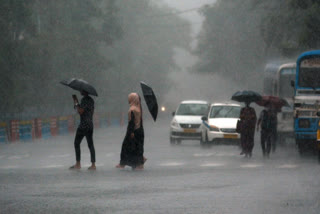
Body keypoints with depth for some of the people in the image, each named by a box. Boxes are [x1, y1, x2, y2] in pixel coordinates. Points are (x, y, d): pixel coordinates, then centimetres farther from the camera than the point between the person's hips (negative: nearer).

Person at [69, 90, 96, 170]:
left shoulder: (84, 100, -14)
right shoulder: (91, 100, 14)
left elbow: (80, 111, -20)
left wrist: (76, 103, -9)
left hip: (83, 125, -9)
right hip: (90, 124, 9)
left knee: (76, 143, -1)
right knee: (90, 145, 7)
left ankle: (78, 164, -2)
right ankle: (93, 164, 4)